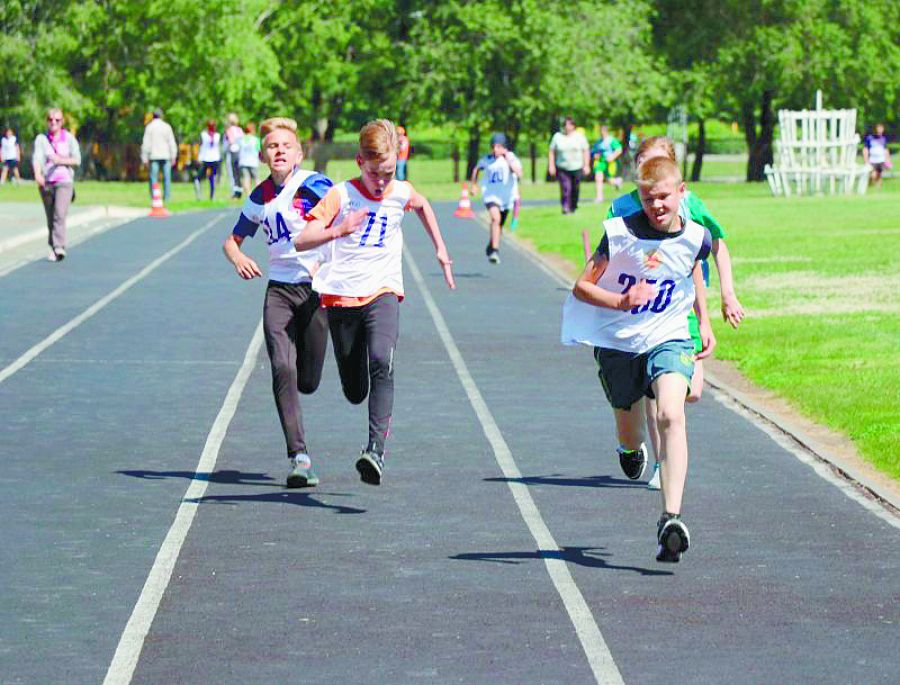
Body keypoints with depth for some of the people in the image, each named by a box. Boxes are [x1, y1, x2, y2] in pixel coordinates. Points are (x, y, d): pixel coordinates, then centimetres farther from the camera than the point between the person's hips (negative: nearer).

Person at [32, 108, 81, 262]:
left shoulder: (69, 138, 4)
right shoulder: (41, 139, 3)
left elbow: (77, 160, 0)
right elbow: (37, 158, -11)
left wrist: (61, 160, -17)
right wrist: (37, 174, -30)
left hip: (64, 181, -2)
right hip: (46, 183, 2)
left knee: (60, 214, -18)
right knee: (50, 218, 8)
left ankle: (59, 248, -25)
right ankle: (53, 249, 21)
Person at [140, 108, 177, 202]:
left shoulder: (149, 127, 1)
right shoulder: (166, 126, 3)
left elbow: (146, 143, -2)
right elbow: (172, 142, 4)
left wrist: (144, 157, 1)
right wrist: (173, 156, 8)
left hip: (154, 156, -1)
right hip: (165, 156, 1)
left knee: (153, 177, 0)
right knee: (166, 177, 3)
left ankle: (153, 197, -6)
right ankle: (166, 197, 0)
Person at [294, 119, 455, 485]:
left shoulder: (401, 193, 2)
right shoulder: (342, 195, -7)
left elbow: (423, 206, 29)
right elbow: (302, 241, -17)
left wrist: (441, 249, 28)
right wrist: (338, 230, -34)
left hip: (382, 293, 1)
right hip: (341, 297, -1)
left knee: (381, 363, -28)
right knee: (355, 392, 4)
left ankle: (376, 450, -36)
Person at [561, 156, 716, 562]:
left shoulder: (695, 238, -7)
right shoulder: (620, 233, -15)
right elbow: (581, 287, -12)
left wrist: (704, 321, 21)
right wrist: (620, 301, -29)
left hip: (668, 340, 0)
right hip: (617, 343, 0)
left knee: (671, 415, -26)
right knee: (629, 431, 17)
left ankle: (671, 520, -33)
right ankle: (631, 449, 60)